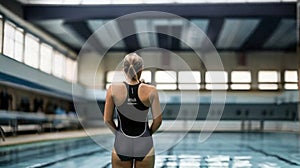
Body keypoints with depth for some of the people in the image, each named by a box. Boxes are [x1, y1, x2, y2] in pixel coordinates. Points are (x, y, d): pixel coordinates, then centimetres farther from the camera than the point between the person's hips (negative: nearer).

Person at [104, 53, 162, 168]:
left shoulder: (113, 90, -8)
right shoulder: (150, 91, -10)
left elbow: (107, 120, -3)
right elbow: (157, 120, -5)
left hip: (121, 145, 1)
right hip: (144, 145, 0)